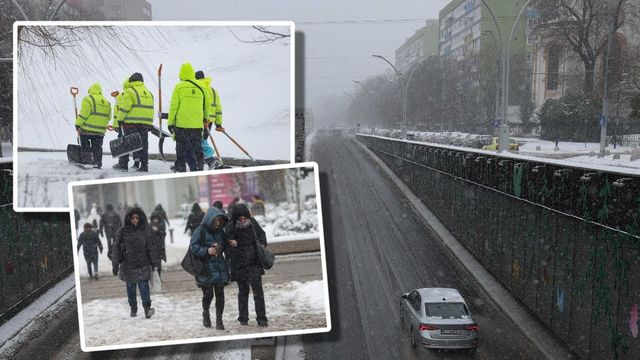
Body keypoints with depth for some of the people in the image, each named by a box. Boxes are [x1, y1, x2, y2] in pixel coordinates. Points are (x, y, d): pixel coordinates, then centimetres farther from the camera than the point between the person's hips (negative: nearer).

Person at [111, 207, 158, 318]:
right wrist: (115, 264, -8)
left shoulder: (144, 231, 4)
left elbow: (149, 247, 12)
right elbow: (116, 248, -3)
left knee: (144, 286, -12)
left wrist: (153, 261, 14)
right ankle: (133, 309, 22)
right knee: (131, 287, 9)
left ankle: (147, 309, -17)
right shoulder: (122, 231, -3)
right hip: (128, 265, 0)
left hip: (142, 264, 0)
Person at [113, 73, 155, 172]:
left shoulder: (130, 91, -4)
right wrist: (150, 125, 20)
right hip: (145, 123, 5)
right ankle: (144, 166, 5)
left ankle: (123, 164, 4)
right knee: (143, 144, 8)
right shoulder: (148, 92, 16)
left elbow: (124, 107, -11)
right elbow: (150, 109, 17)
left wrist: (120, 119, -6)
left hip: (131, 123, -5)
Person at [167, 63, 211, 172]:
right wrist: (205, 119, 26)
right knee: (196, 146, 13)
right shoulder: (200, 87, 5)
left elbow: (173, 106, -6)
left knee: (183, 147, 3)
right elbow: (207, 104, 13)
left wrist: (170, 122, 0)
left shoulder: (179, 87, -6)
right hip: (198, 125, 4)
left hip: (182, 123, -3)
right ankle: (199, 165, 12)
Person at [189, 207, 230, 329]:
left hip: (219, 267, 4)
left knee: (220, 294, 2)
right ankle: (205, 313, 25)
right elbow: (193, 247, -12)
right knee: (208, 294, -5)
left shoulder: (220, 231, 9)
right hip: (205, 267, -4)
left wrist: (220, 248, -2)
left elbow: (224, 245, 21)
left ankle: (219, 319, 13)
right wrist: (207, 251, -23)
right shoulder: (200, 231, -8)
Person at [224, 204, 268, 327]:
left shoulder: (252, 222, -2)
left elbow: (261, 234, 16)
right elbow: (228, 248, -11)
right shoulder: (230, 229, -12)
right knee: (243, 290, 10)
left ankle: (261, 318, -2)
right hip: (239, 265, -1)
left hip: (254, 263, 2)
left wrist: (262, 244, -1)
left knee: (258, 289, -5)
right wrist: (233, 246, -33)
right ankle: (243, 318, 23)